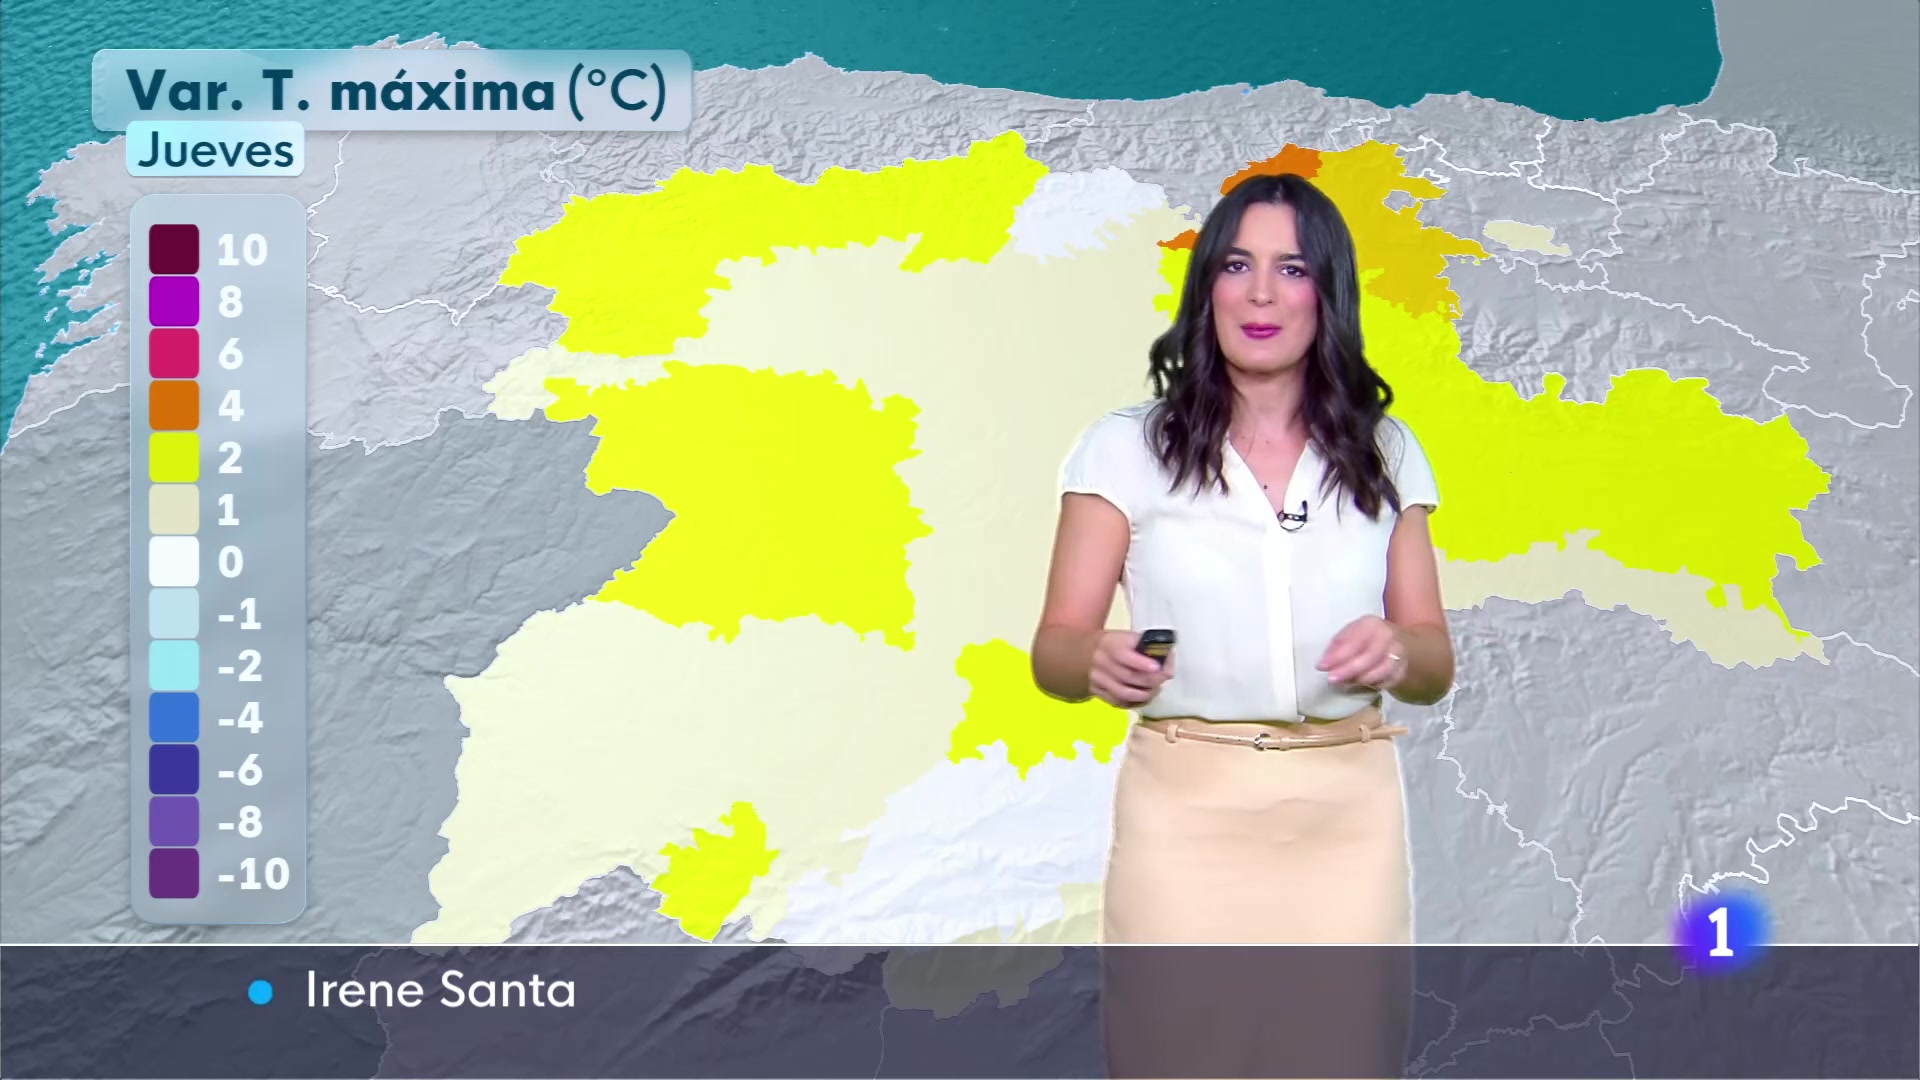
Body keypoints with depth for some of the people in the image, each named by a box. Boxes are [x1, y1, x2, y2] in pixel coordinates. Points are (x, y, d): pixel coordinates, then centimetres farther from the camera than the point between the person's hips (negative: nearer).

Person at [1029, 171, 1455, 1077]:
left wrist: (1398, 653, -14)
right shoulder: (1126, 448, 0)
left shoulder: (1385, 454, 8)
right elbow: (1055, 647, -1)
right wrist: (1101, 663, -24)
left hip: (1347, 814, 2)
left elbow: (1435, 663, 9)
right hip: (1185, 808, -2)